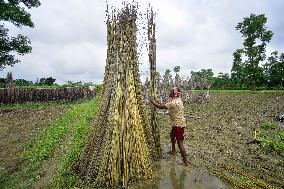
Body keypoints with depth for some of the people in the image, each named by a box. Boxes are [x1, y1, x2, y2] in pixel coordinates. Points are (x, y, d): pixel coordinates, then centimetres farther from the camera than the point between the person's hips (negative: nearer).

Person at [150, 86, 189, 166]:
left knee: (180, 144, -2)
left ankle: (185, 162, 10)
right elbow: (165, 105, 14)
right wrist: (156, 101, 8)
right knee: (172, 135, 30)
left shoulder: (174, 103, -24)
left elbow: (160, 106, -23)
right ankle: (173, 151, 50)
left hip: (178, 124, -11)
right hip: (177, 123, 11)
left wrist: (152, 101, -9)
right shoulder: (177, 100, 6)